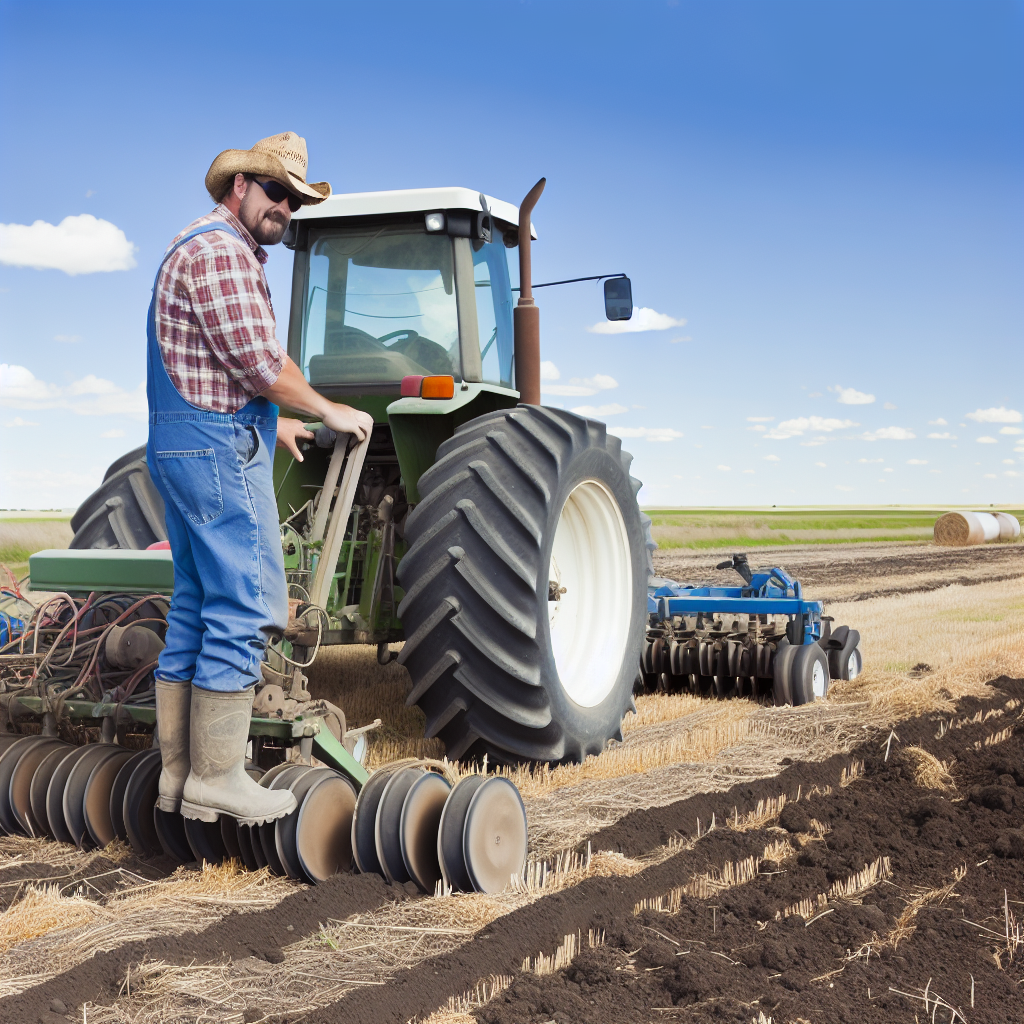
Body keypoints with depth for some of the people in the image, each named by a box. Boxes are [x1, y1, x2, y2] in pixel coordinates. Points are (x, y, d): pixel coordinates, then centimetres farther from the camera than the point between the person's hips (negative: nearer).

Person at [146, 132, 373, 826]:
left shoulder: (195, 248, 23)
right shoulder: (222, 249, -12)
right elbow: (259, 361, -18)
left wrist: (272, 423, 30)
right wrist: (329, 412, -6)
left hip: (178, 450, 11)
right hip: (223, 453, -11)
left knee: (193, 613, 12)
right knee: (245, 610, -8)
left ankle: (180, 772, 18)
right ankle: (217, 779, -3)